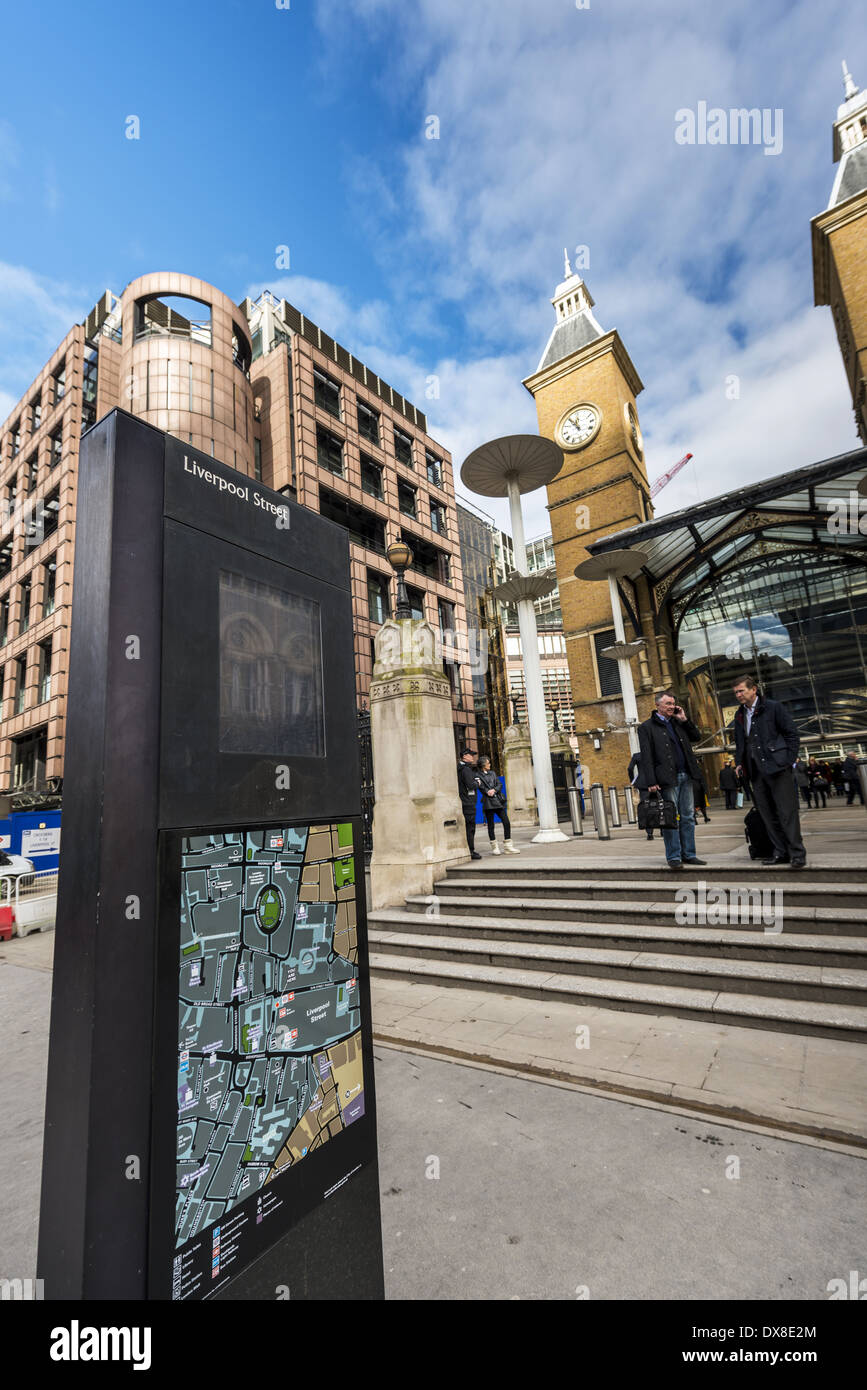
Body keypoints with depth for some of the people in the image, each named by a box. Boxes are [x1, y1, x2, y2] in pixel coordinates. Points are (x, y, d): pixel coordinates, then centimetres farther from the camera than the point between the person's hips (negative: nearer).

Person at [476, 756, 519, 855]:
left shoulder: (493, 773, 19)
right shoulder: (478, 775, 3)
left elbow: (499, 785, 11)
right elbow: (482, 788, -6)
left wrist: (494, 790, -7)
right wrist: (488, 792, -16)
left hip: (498, 801, 5)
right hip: (488, 802, -5)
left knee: (506, 822, -3)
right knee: (490, 825, 0)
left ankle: (508, 846, 5)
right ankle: (494, 847, 12)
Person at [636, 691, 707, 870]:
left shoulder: (678, 723, 16)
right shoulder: (646, 727, -3)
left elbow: (696, 737, 20)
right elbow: (646, 757, -8)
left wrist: (684, 719, 7)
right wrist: (651, 782, -15)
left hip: (685, 776, 6)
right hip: (667, 778, -6)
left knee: (688, 817, 9)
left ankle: (689, 854, 18)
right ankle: (674, 857, 6)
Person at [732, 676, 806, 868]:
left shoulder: (774, 707, -2)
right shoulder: (739, 715, 15)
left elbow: (792, 734, -3)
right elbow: (739, 743, 23)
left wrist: (788, 761, -9)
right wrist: (740, 764, 11)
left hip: (777, 767, -6)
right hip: (756, 771, 6)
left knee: (787, 811, -5)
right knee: (767, 813, 6)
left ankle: (797, 853, 3)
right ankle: (781, 852, 13)